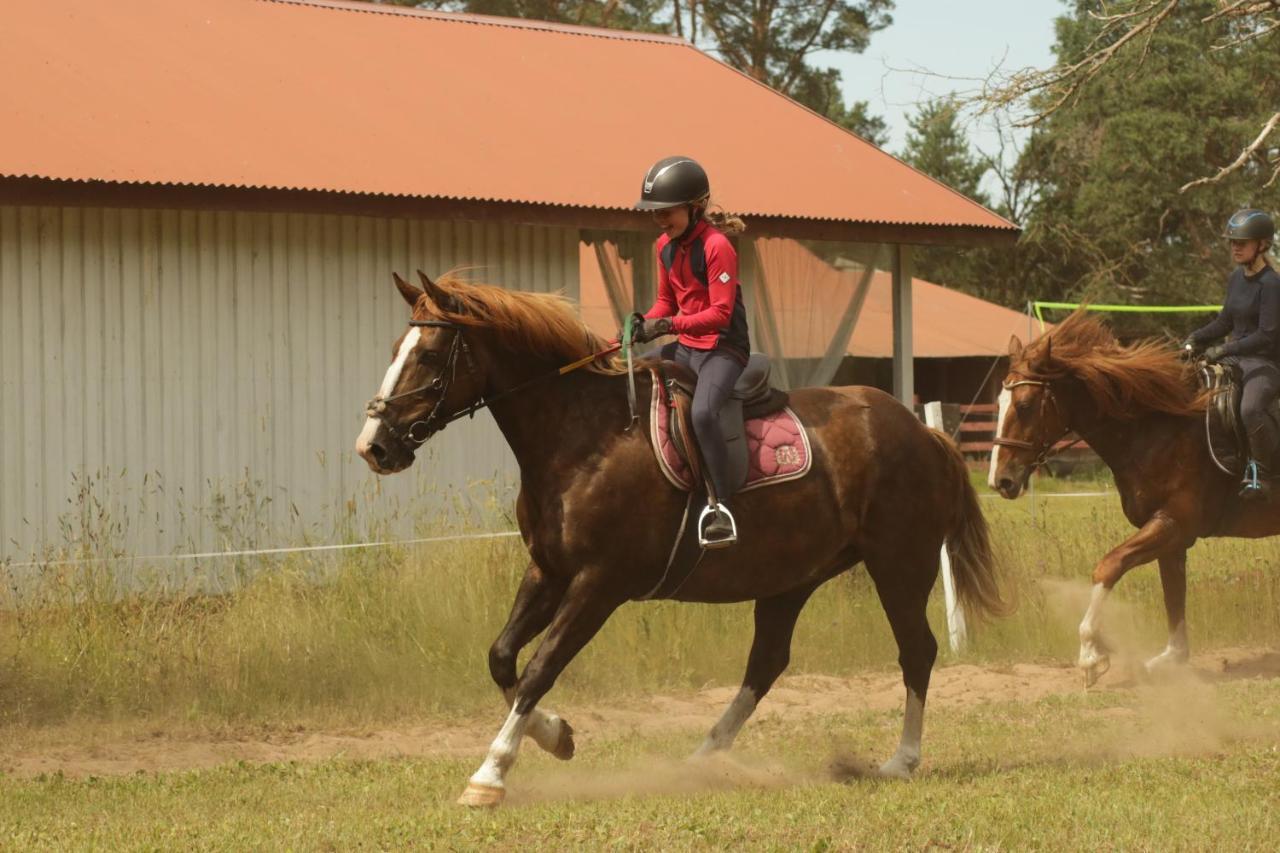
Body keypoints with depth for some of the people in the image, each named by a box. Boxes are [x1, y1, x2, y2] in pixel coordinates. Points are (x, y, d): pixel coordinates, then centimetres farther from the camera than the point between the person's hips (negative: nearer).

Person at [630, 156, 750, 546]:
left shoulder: (717, 247, -17)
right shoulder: (666, 246, 9)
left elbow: (720, 312, -22)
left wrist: (668, 325, -30)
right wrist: (646, 322, -5)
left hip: (724, 348, -9)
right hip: (685, 347, 9)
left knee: (702, 412, -32)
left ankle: (722, 507, -30)